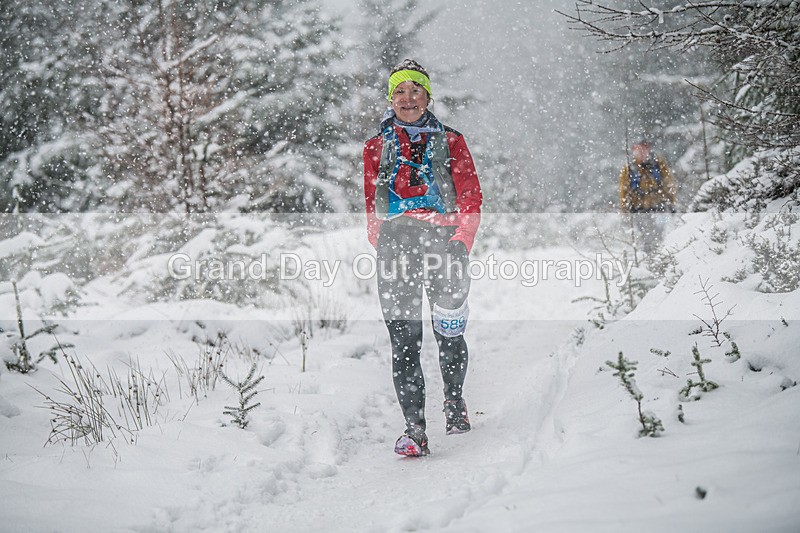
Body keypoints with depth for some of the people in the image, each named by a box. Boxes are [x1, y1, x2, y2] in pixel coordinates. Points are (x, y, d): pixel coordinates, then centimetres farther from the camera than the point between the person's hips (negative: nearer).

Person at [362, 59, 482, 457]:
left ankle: (454, 398, 27)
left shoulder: (450, 142, 14)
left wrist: (462, 240, -6)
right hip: (395, 240, 1)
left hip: (443, 236, 0)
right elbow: (371, 202, 16)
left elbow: (471, 196, 9)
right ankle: (414, 427, -12)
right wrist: (382, 245, 1)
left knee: (449, 332, -2)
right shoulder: (376, 147, 18)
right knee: (404, 338, -10)